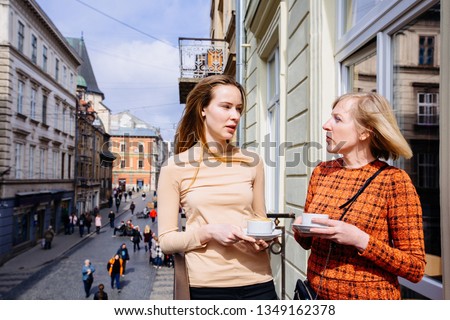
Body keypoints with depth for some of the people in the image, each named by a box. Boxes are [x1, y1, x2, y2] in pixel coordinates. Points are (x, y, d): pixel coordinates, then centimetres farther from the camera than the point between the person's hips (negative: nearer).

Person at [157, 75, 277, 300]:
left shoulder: (252, 162, 2)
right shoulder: (175, 167, -5)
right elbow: (166, 241, -4)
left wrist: (264, 238, -8)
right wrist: (209, 232, -19)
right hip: (206, 287, -2)